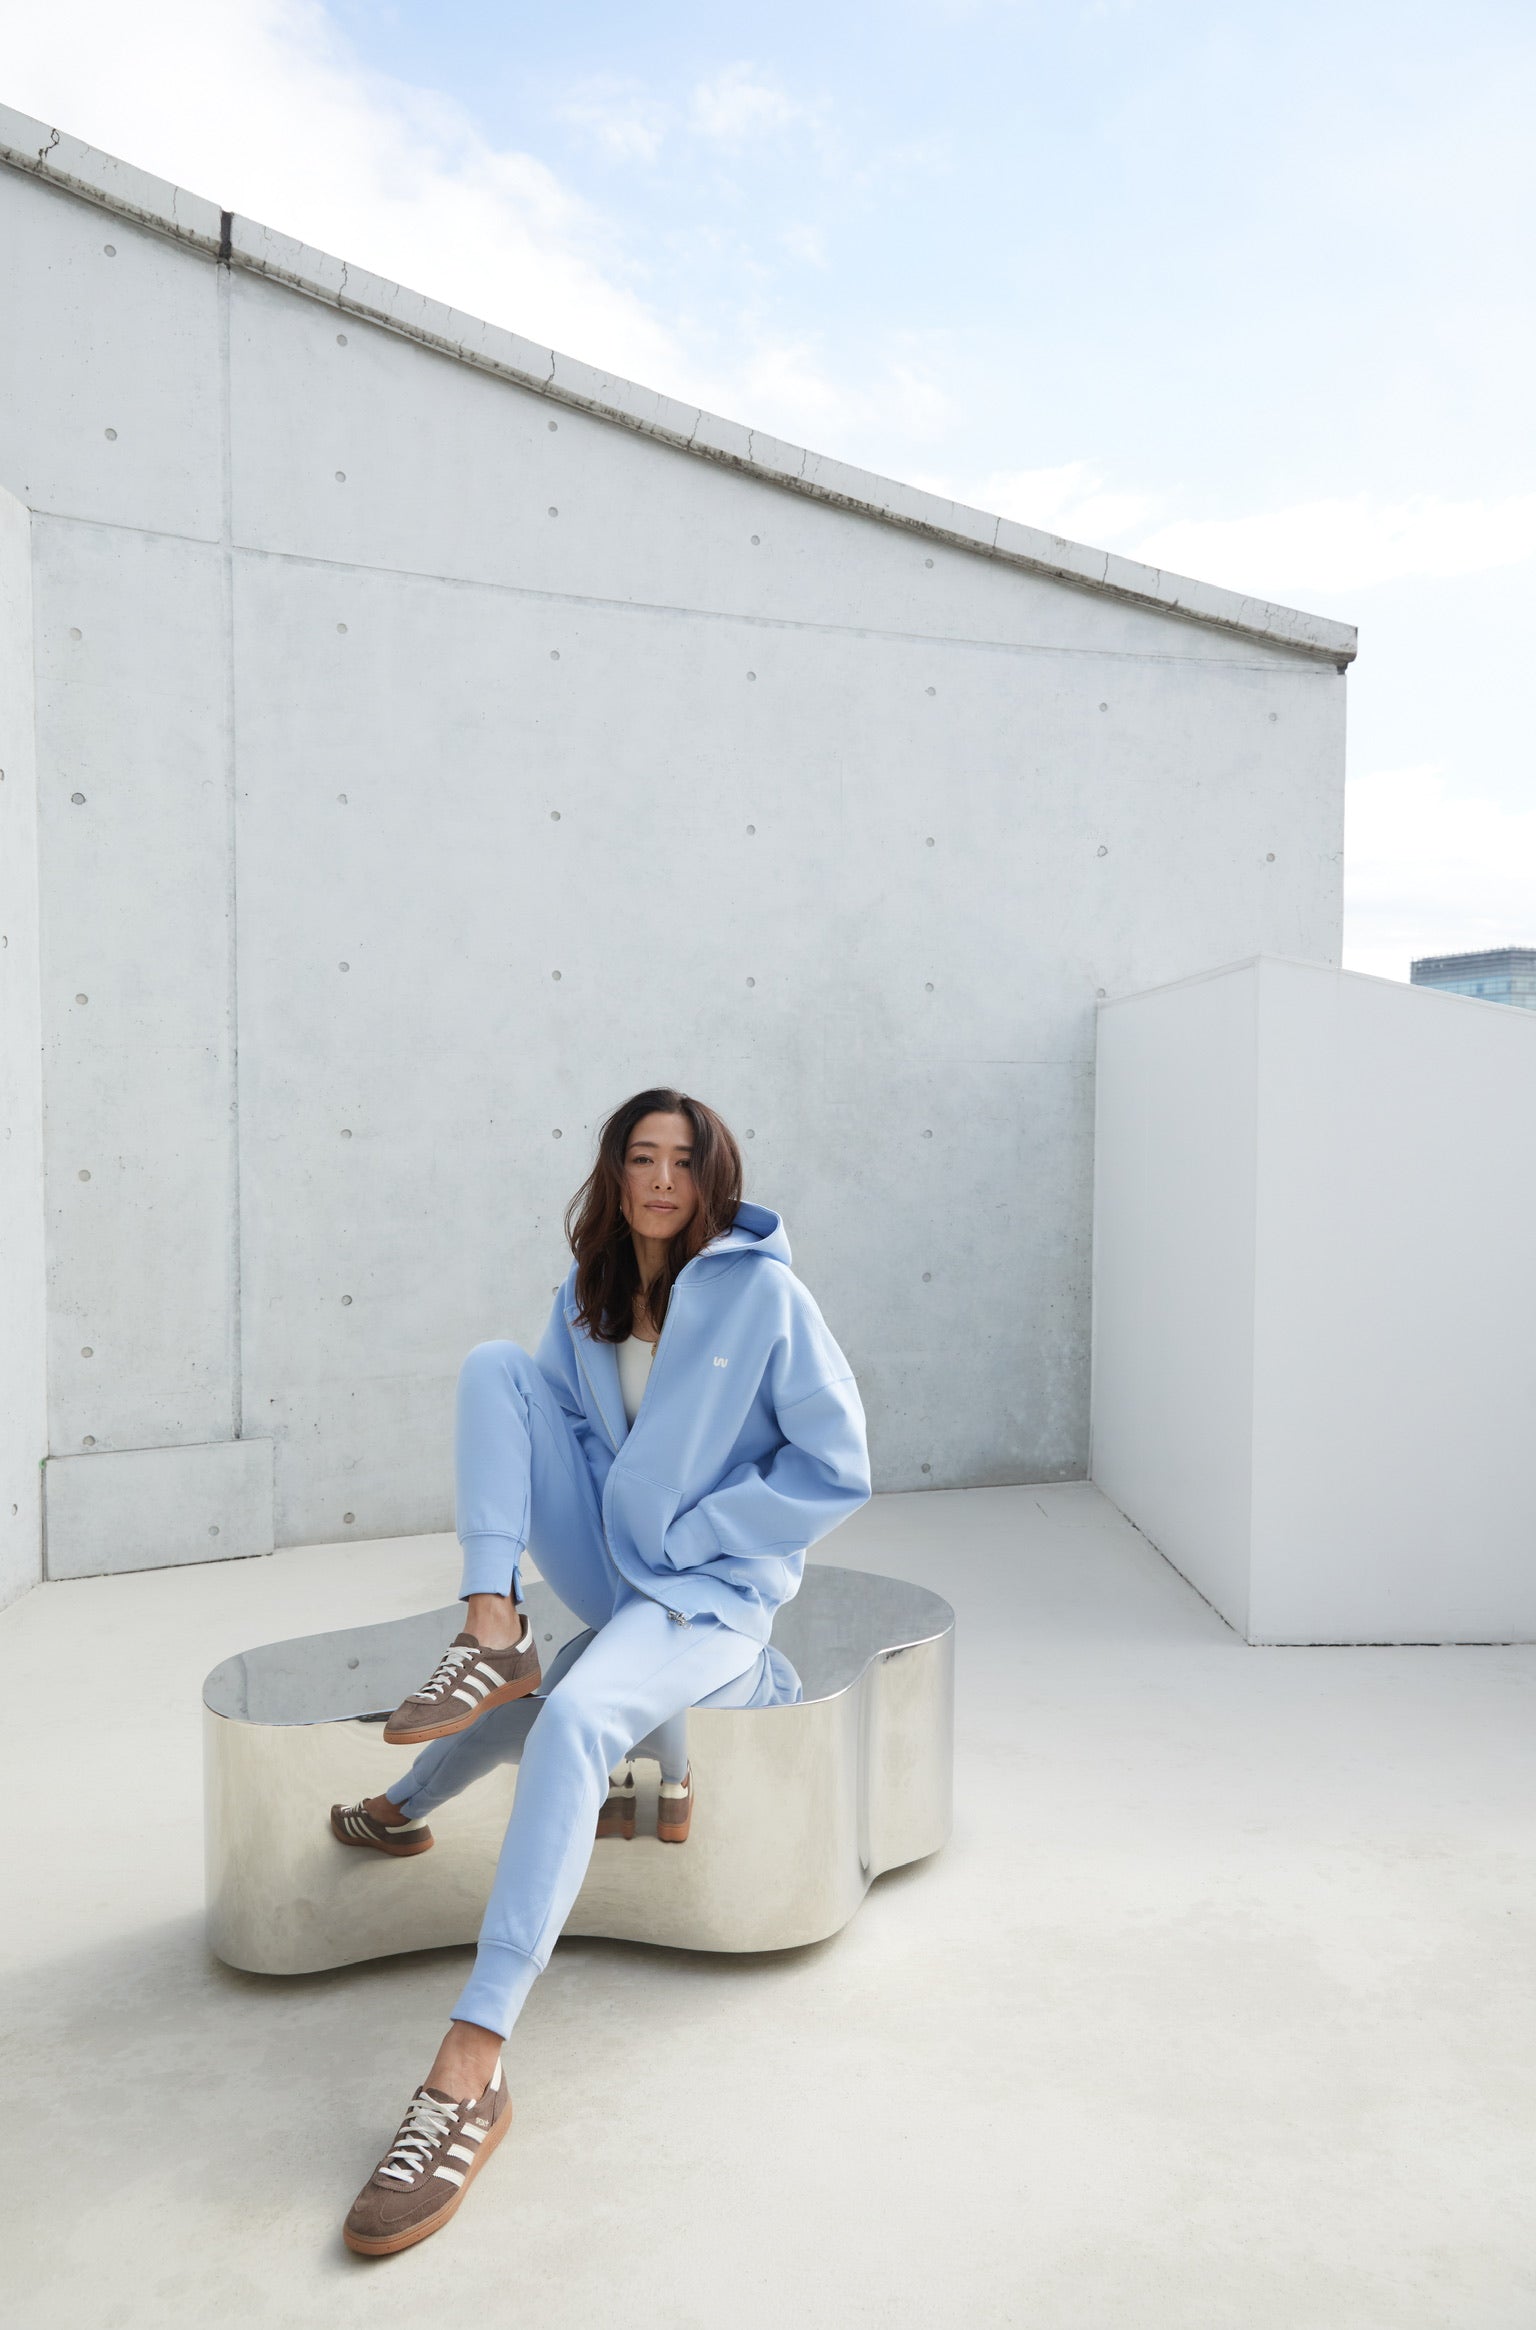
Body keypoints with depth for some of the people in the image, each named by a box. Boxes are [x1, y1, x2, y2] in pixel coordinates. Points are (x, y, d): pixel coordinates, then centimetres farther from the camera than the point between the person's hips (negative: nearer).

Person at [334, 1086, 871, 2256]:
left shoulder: (765, 1293, -11)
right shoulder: (587, 1299, 6)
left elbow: (838, 1470, -11)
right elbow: (550, 1417, 16)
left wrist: (683, 1539, -11)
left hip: (716, 1591, -6)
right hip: (612, 1573, 6)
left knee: (573, 1721, -36)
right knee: (493, 1363, -9)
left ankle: (472, 2069, -30)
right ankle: (494, 1635, -17)